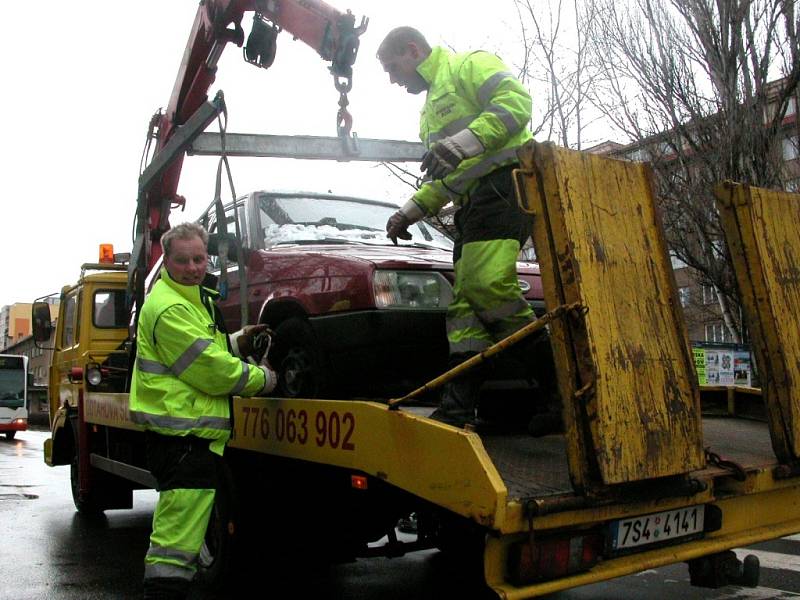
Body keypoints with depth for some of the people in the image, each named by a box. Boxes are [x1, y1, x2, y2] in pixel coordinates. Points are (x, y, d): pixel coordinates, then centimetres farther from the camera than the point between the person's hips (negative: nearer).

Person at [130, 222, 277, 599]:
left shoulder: (191, 299, 18)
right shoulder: (170, 308, -16)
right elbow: (211, 370, -17)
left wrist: (237, 342, 11)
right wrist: (263, 378, -4)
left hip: (189, 433, 11)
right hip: (183, 437, -11)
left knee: (175, 537, 23)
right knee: (177, 543, -11)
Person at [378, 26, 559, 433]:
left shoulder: (469, 65, 5)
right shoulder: (431, 108, 33)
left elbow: (515, 101, -14)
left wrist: (467, 141, -25)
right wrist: (411, 210, 23)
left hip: (500, 181, -10)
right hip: (471, 202, 10)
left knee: (487, 284, -26)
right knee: (465, 300, 2)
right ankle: (458, 407, 0)